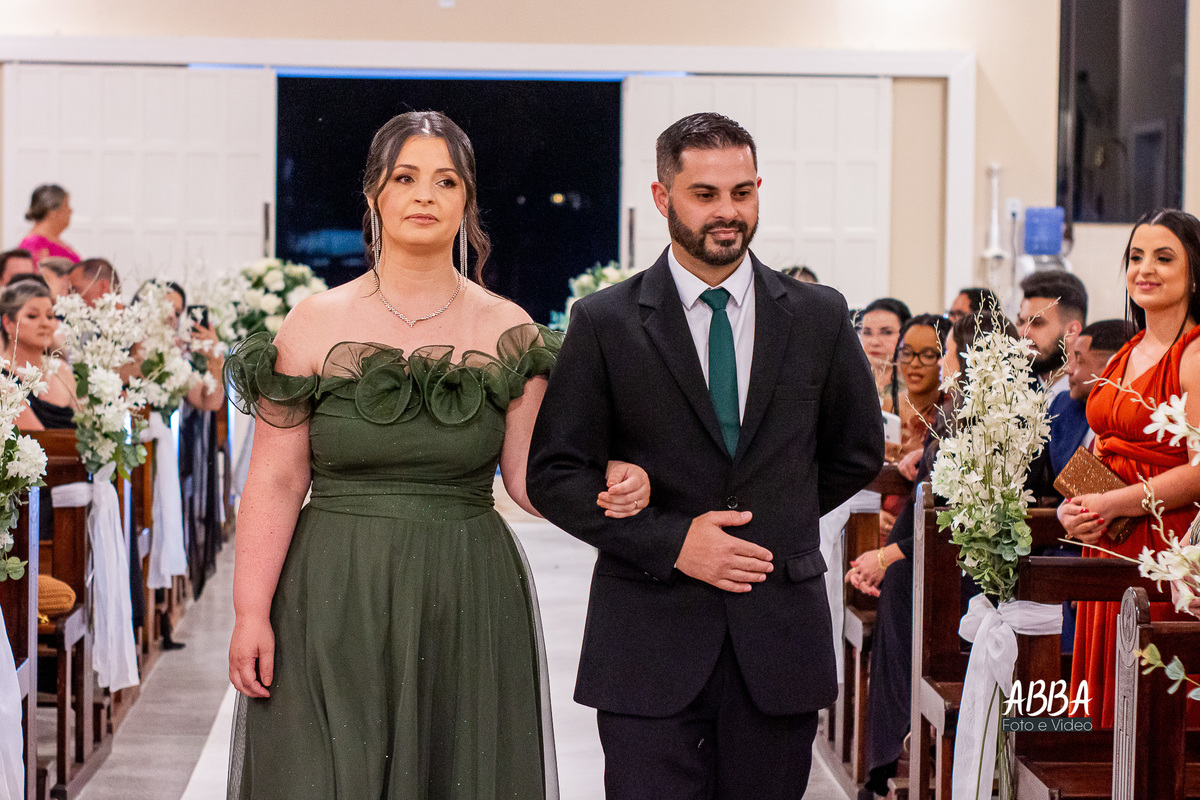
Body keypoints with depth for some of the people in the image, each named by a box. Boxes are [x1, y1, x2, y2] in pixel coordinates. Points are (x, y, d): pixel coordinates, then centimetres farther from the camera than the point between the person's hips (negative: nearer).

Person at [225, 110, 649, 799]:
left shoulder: (509, 331, 3)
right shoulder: (317, 323, -1)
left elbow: (530, 474, 5)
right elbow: (276, 482, -2)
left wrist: (609, 488, -15)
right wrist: (251, 614, -7)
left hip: (467, 608, 1)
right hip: (333, 602, -1)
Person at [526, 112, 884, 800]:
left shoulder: (820, 317, 6)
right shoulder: (605, 323, 0)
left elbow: (859, 452, 18)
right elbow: (554, 474, -1)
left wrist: (764, 527, 10)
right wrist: (671, 539, -11)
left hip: (781, 640, 2)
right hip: (650, 646, -2)